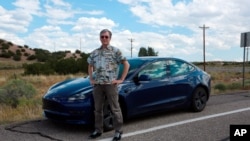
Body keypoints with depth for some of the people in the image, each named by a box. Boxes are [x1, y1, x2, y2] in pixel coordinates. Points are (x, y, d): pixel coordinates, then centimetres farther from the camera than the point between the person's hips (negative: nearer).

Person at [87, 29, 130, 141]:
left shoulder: (115, 51, -2)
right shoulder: (95, 52, 12)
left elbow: (126, 64, -4)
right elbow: (90, 66, 25)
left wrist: (121, 79, -8)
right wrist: (91, 79, 13)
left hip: (111, 84, -4)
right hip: (97, 85, 5)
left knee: (115, 109, 2)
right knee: (98, 108, 11)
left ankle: (118, 131, 13)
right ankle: (98, 130, 24)